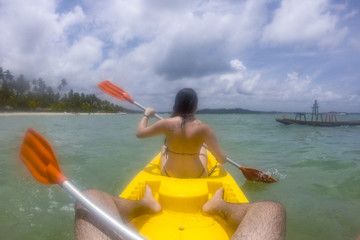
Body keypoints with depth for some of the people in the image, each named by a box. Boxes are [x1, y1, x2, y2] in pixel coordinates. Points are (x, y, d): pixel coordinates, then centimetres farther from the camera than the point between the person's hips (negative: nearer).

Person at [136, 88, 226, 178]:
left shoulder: (167, 124, -20)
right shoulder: (203, 128, -22)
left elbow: (140, 133, -7)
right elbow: (222, 160, -19)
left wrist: (146, 115, 8)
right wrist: (222, 157, 4)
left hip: (169, 174, 1)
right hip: (197, 176, 0)